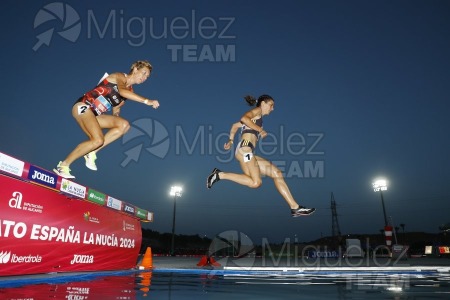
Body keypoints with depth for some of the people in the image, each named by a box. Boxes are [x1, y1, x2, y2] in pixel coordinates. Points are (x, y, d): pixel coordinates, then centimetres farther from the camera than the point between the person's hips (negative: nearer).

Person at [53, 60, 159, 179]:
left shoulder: (130, 91, 16)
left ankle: (91, 152, -14)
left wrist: (116, 113, 1)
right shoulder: (119, 76, -7)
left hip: (95, 115, 8)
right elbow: (122, 91, -30)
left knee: (124, 125, -14)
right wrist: (146, 101, -36)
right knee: (98, 140, -26)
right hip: (83, 106, -8)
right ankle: (63, 165, -12)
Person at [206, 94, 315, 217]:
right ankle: (220, 175, -14)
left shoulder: (256, 118, 31)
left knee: (276, 173, 2)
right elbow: (244, 118, -15)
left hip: (249, 153, 10)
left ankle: (295, 207, -1)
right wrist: (260, 130, -9)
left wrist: (231, 141, 23)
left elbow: (235, 125, 33)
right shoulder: (257, 111, 7)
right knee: (255, 182, -24)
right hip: (245, 149, -10)